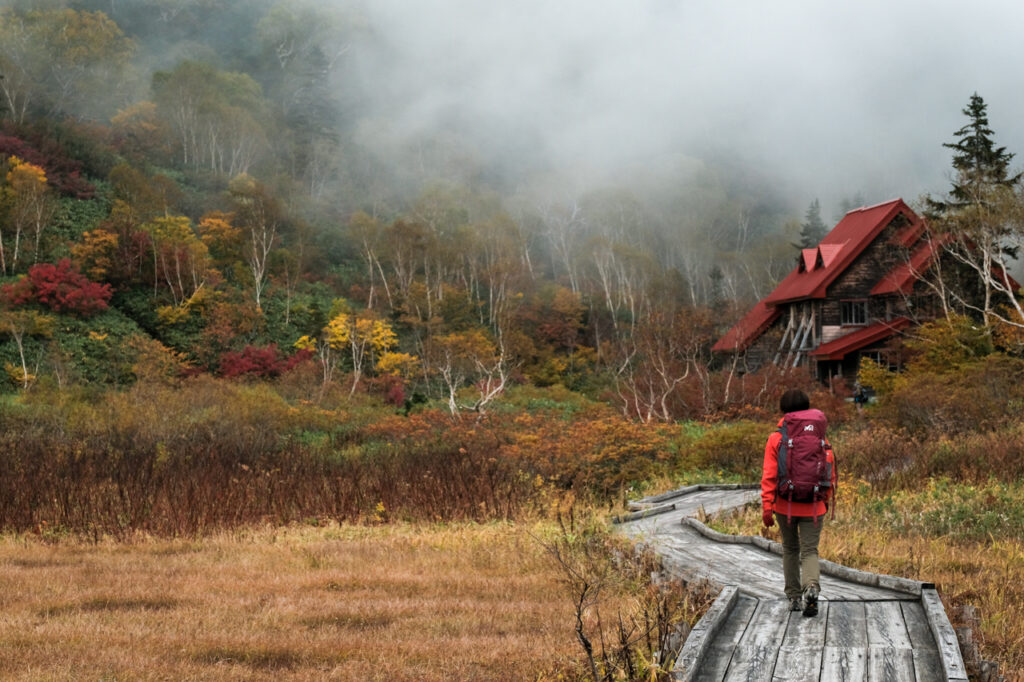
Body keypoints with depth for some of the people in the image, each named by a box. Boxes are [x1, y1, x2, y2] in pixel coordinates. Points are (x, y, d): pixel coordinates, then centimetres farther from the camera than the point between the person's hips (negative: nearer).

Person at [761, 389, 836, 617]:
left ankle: (794, 598, 20)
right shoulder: (821, 438, 2)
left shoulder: (776, 439, -5)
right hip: (813, 506, 1)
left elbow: (769, 476, -9)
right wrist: (826, 501, 18)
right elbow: (831, 473, 5)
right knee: (809, 551, 3)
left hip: (785, 505, 0)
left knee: (790, 550, 16)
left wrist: (766, 506, -8)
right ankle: (812, 587, -25)